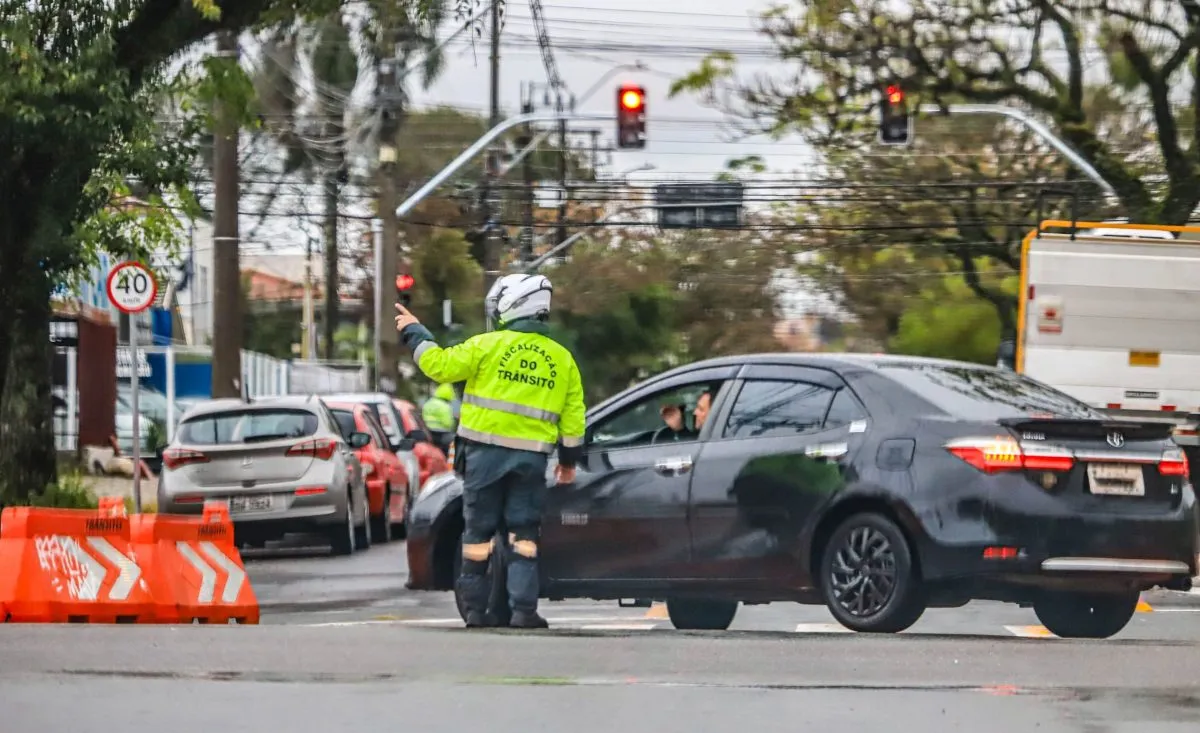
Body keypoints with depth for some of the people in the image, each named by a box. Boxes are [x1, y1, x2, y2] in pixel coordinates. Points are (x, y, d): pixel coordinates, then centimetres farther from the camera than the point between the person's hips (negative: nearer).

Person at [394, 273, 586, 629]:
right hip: (531, 458, 2)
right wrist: (569, 461, 20)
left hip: (486, 452, -2)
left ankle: (476, 608, 7)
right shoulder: (561, 358, 9)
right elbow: (573, 416, 10)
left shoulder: (489, 345, -4)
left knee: (479, 531, 6)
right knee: (523, 536, 5)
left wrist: (414, 333, 10)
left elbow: (440, 365, -5)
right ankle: (524, 609, -5)